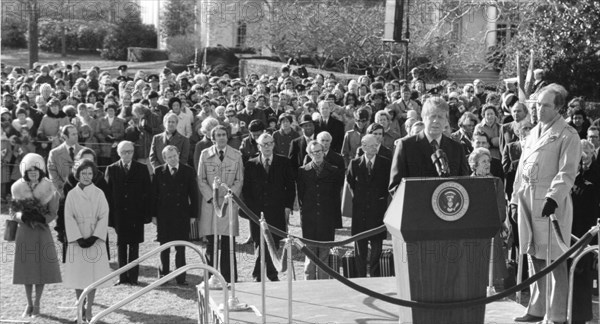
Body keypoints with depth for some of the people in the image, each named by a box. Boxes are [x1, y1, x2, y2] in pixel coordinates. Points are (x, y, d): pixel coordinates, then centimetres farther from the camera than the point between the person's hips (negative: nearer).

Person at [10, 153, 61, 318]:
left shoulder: (48, 188, -4)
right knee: (26, 267, 4)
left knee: (42, 266, 0)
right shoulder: (18, 188, 0)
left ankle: (37, 303, 15)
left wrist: (41, 218, -20)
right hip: (24, 231, 1)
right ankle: (29, 304, 18)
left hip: (42, 232, -1)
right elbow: (13, 210, 4)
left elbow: (53, 213, -1)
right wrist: (22, 215, -17)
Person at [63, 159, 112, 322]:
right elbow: (69, 218, -2)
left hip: (95, 239, 0)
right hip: (77, 239, 0)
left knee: (93, 274, -1)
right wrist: (79, 238, -12)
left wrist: (94, 237, -13)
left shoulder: (99, 194, 1)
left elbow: (104, 217, -2)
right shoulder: (72, 194, 2)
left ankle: (89, 310, 5)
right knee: (77, 274, 2)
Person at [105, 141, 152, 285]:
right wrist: (110, 213, -6)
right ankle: (123, 277, 11)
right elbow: (108, 192, 2)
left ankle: (133, 277, 6)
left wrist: (146, 213, -6)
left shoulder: (142, 169, 4)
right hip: (119, 214, 1)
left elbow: (147, 192, 2)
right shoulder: (112, 169, 6)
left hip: (136, 214, -1)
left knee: (134, 246, 1)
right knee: (121, 245, 6)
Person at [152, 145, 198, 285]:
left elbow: (194, 194, 4)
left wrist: (193, 214, 0)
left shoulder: (188, 171, 1)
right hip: (163, 215, 1)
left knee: (181, 249, 0)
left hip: (182, 215, -1)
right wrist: (153, 214, 0)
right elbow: (154, 194, 4)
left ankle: (181, 278, 5)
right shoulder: (158, 172, 2)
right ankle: (163, 275, 18)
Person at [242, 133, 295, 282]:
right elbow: (246, 189, 7)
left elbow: (290, 186, 8)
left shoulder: (283, 163, 7)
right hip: (257, 211, 0)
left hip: (278, 211, 1)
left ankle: (272, 273, 15)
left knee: (275, 244, 2)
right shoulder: (251, 165, 7)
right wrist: (251, 207, -2)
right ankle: (258, 275, 2)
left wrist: (288, 206, 0)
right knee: (259, 244, -4)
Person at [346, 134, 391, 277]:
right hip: (360, 209, 1)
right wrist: (357, 196, 10)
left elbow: (390, 183, 10)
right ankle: (361, 275, 11)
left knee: (377, 243, 1)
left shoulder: (385, 163, 1)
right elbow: (349, 181, 17)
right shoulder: (355, 163, 3)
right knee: (360, 245, 4)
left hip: (378, 208, -1)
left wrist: (383, 196, 3)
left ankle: (375, 274, 9)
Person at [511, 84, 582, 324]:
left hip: (551, 201, -7)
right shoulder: (534, 132, 18)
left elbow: (567, 172, -14)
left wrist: (553, 198, -25)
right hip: (528, 200, 7)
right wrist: (516, 197, 15)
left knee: (555, 259, -4)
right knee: (533, 256, 13)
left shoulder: (568, 135, -5)